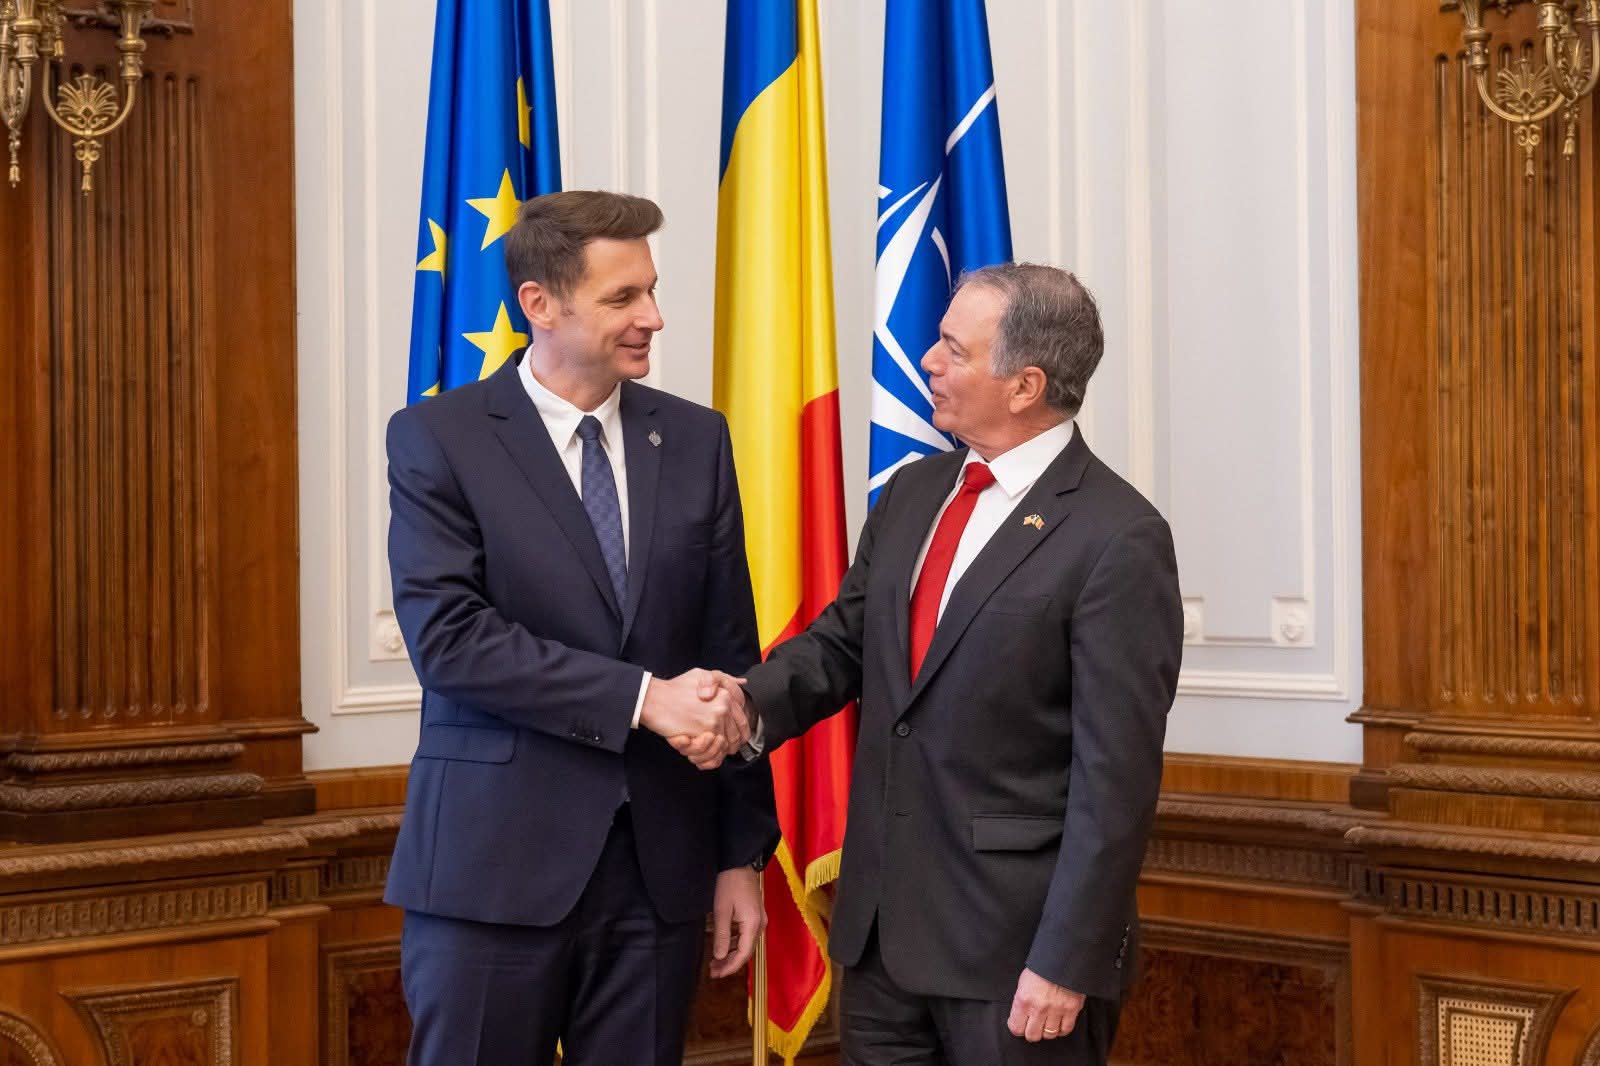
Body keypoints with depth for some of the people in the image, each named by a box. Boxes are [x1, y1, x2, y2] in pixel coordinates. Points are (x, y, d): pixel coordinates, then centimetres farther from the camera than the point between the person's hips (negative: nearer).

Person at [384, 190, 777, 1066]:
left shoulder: (695, 440, 8)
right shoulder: (438, 439, -3)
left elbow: (729, 654, 9)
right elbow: (448, 637, -14)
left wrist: (742, 851, 7)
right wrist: (641, 697, -19)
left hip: (659, 860, 3)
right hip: (495, 860, -3)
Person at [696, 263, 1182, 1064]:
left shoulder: (1117, 540, -15)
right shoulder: (912, 493, 9)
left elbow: (1115, 777, -16)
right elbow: (843, 639, 12)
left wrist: (1068, 965, -17)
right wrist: (753, 703, -9)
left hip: (1016, 939, -7)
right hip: (884, 922, 7)